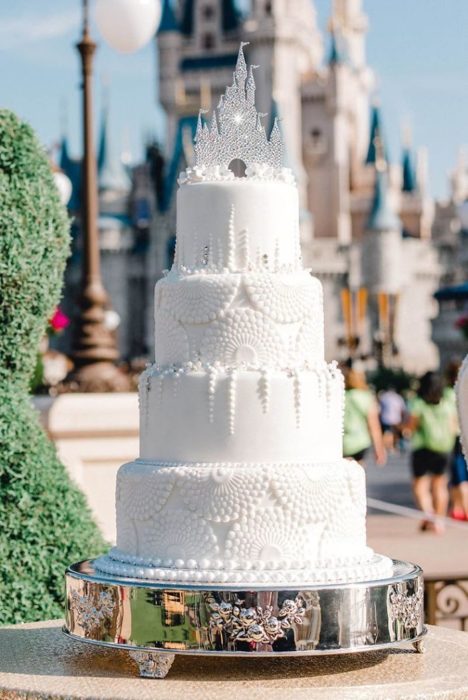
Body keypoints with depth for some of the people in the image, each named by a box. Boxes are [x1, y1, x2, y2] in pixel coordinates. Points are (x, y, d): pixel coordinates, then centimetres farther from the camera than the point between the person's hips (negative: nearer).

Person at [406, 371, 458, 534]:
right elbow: (453, 428, 2)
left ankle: (428, 515, -19)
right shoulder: (448, 404, 1)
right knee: (439, 484, 17)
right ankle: (439, 521, 18)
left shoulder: (418, 404, -10)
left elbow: (411, 427, -10)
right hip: (444, 449, 4)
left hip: (423, 448, -4)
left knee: (420, 485, 4)